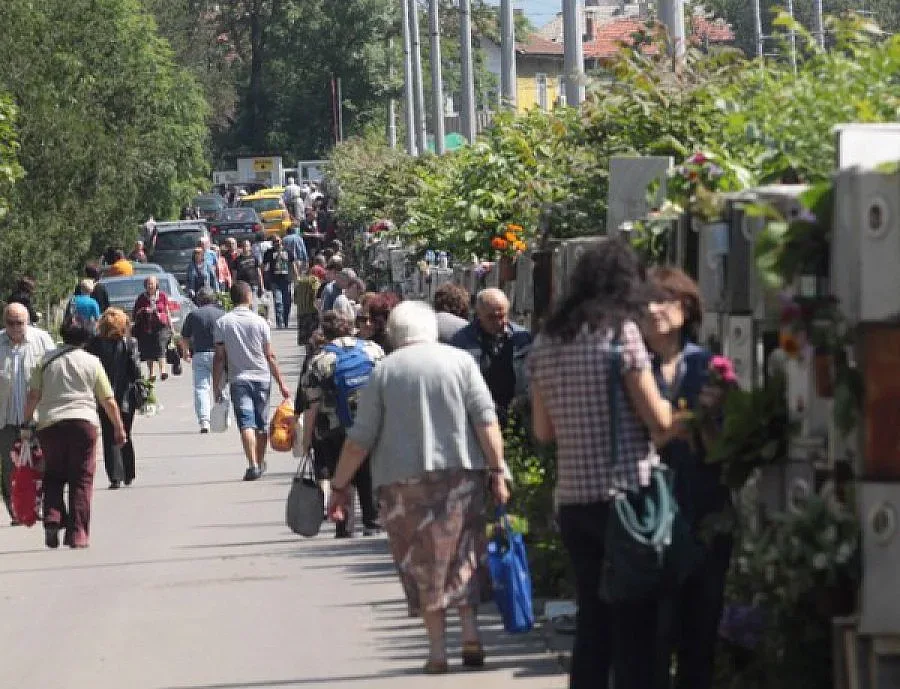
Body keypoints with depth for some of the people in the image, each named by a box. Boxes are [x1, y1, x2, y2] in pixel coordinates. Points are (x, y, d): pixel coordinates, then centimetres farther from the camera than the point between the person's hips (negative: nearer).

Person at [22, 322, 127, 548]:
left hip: (50, 423, 1)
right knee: (82, 480, 3)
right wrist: (119, 427, 13)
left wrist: (26, 424, 8)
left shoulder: (46, 361, 7)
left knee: (53, 477, 14)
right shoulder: (91, 362, 5)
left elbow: (33, 395, 2)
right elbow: (108, 401, 5)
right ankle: (78, 534, -2)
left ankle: (52, 518, -8)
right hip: (84, 422, -1)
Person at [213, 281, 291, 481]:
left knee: (246, 423, -7)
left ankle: (253, 465, -22)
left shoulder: (222, 323, -2)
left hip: (238, 380, -1)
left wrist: (216, 387, 4)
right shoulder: (259, 322, -2)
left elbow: (219, 358, -3)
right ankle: (260, 463, 27)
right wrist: (281, 383, 6)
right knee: (262, 424, 14)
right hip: (261, 378, 1)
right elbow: (270, 356, 0)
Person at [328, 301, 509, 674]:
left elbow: (360, 439, 0)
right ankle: (470, 630, -1)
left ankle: (437, 648, 4)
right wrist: (498, 471, -2)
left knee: (421, 563, 6)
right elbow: (486, 421, -4)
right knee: (463, 554, 13)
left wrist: (339, 486, 6)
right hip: (461, 473, 1)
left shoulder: (383, 371, 2)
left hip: (403, 479, -1)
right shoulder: (460, 361, 3)